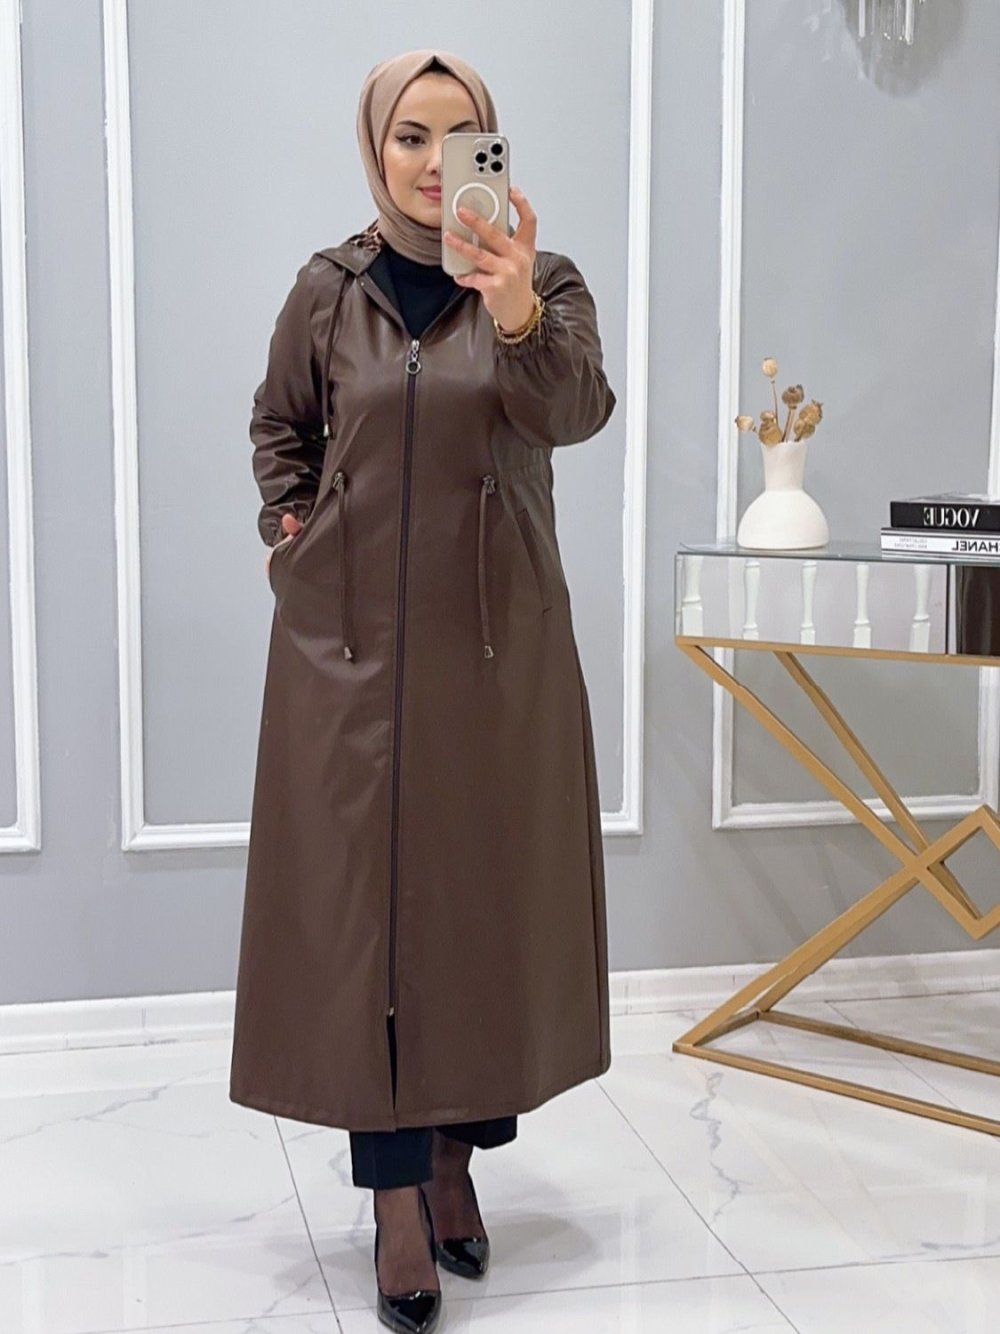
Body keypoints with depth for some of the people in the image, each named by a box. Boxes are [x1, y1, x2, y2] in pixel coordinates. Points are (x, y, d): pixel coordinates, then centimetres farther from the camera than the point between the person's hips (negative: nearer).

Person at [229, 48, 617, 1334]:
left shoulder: (542, 280, 0)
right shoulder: (328, 289, 4)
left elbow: (576, 412, -21)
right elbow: (280, 428, 19)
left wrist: (518, 315, -38)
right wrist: (289, 530, 4)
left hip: (496, 637, 0)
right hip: (351, 636, 0)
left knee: (487, 893, 5)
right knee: (361, 900, -2)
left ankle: (458, 1154, 23)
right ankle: (396, 1202, 5)